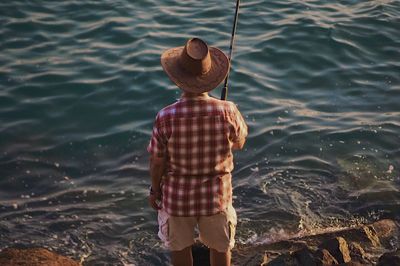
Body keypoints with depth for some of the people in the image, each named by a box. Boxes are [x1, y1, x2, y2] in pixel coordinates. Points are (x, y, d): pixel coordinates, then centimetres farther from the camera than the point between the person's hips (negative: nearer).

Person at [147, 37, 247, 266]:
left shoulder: (166, 117, -24)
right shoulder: (227, 112, -21)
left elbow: (157, 162, -11)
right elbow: (239, 143, -1)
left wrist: (155, 190, 8)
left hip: (178, 196, 0)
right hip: (216, 195, 1)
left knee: (180, 247, 24)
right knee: (220, 247, 25)